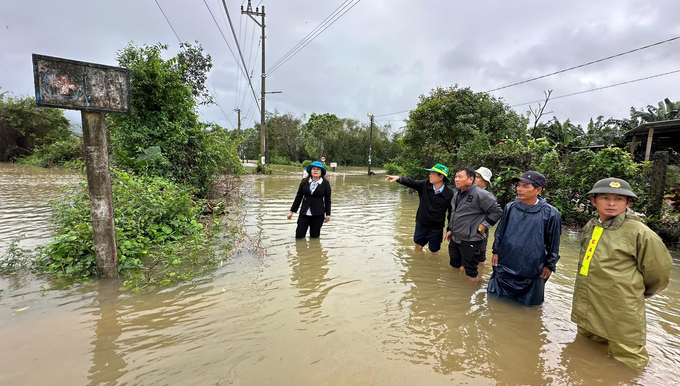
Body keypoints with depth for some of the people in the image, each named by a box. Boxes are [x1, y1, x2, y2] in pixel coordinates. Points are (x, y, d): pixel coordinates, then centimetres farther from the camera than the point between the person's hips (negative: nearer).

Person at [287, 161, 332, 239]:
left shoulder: (325, 183, 0)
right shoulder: (304, 182, 4)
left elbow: (327, 200, 3)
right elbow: (298, 197, 9)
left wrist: (328, 214, 1)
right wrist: (292, 211, 9)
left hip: (318, 215, -1)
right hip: (304, 213, 2)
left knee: (314, 237, 6)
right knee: (299, 236, 1)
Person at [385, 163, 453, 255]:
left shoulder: (449, 193, -16)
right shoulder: (425, 185, -9)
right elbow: (411, 182, -18)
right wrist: (398, 178, -38)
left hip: (436, 230, -3)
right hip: (420, 226, 4)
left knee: (434, 252, 13)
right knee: (418, 246, 23)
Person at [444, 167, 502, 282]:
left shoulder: (480, 194, -19)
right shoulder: (456, 193, 7)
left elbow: (497, 211, -16)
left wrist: (482, 227, -16)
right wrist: (450, 230, 17)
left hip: (470, 241, -8)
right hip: (454, 239, 8)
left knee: (471, 273, 5)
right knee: (455, 266, 23)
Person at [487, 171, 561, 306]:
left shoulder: (550, 214, -10)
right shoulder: (510, 208, -1)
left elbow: (554, 243, 0)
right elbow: (500, 231, 9)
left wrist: (549, 265, 3)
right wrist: (496, 252, 8)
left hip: (532, 271, -2)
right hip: (504, 266, 3)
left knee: (527, 305, 14)